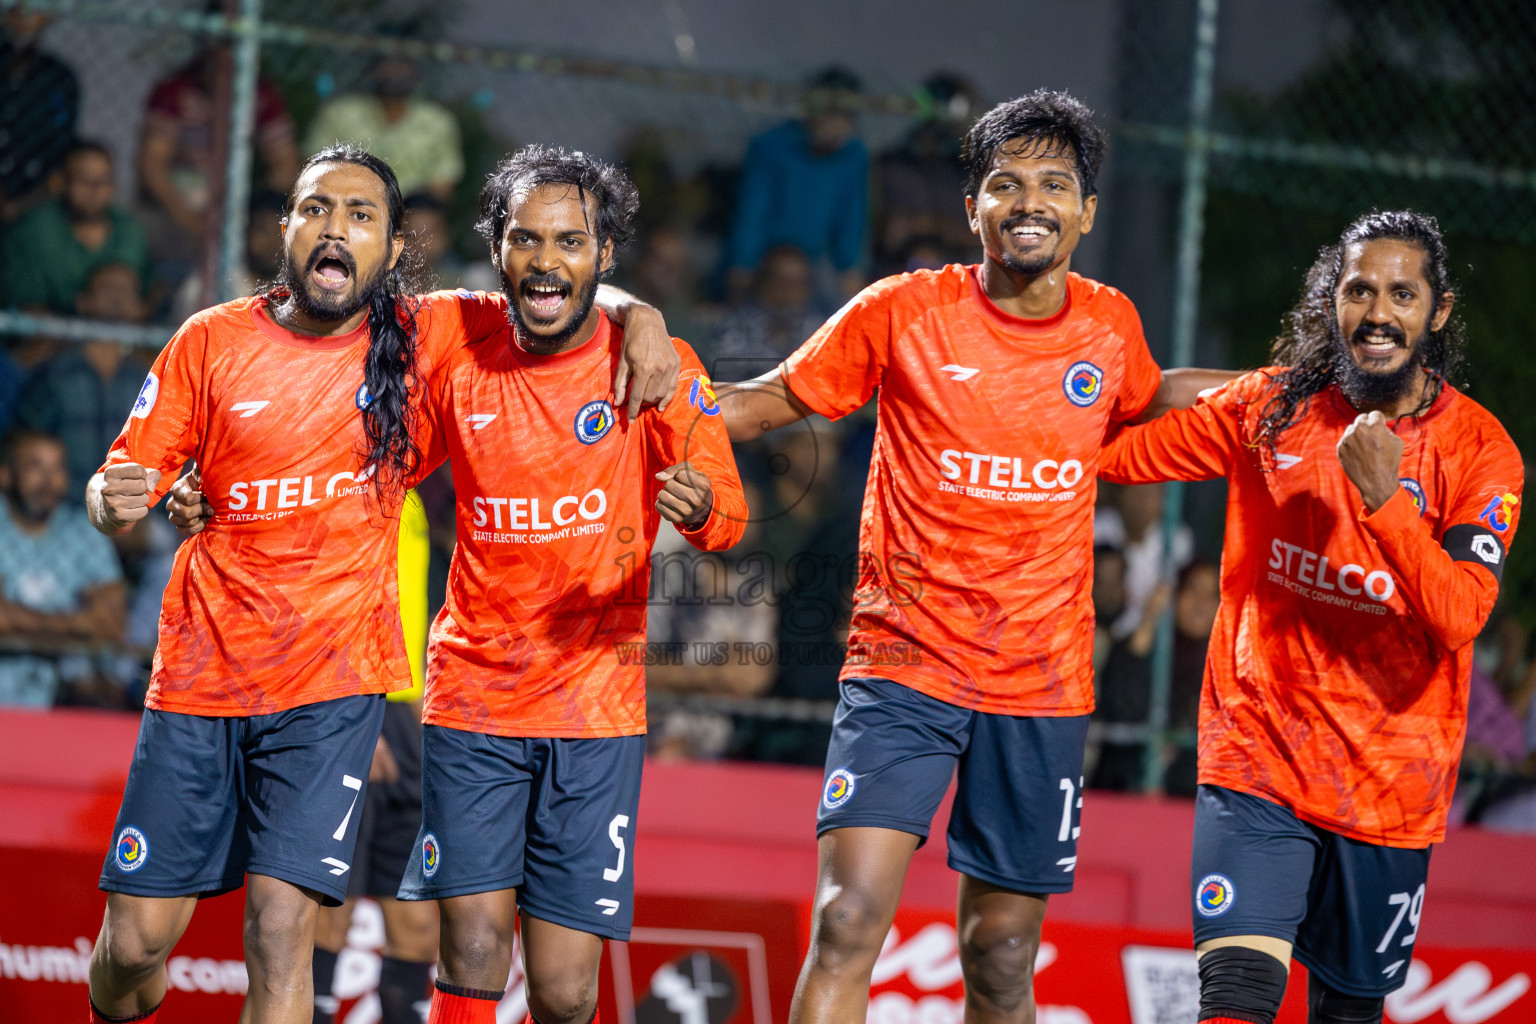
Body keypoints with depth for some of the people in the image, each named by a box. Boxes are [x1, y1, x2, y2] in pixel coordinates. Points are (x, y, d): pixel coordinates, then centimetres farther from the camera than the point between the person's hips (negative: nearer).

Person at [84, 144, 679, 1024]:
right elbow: (124, 479, 4)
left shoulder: (426, 338, 0)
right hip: (199, 677, 1)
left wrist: (638, 319, -11)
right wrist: (115, 503, -20)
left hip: (333, 684, -1)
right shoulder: (212, 342, 0)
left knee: (281, 923, -16)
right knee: (137, 938, 2)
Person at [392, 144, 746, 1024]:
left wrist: (701, 508, -34)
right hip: (472, 697, 1)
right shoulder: (460, 375, 4)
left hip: (597, 710, -1)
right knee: (473, 951, -13)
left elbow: (729, 514, -10)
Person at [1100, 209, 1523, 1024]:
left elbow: (1460, 615, -18)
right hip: (1256, 761, 0)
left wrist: (1384, 498, -28)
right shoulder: (1269, 409, 1)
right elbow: (1116, 451, 14)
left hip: (1390, 787, 0)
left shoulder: (1481, 450, -5)